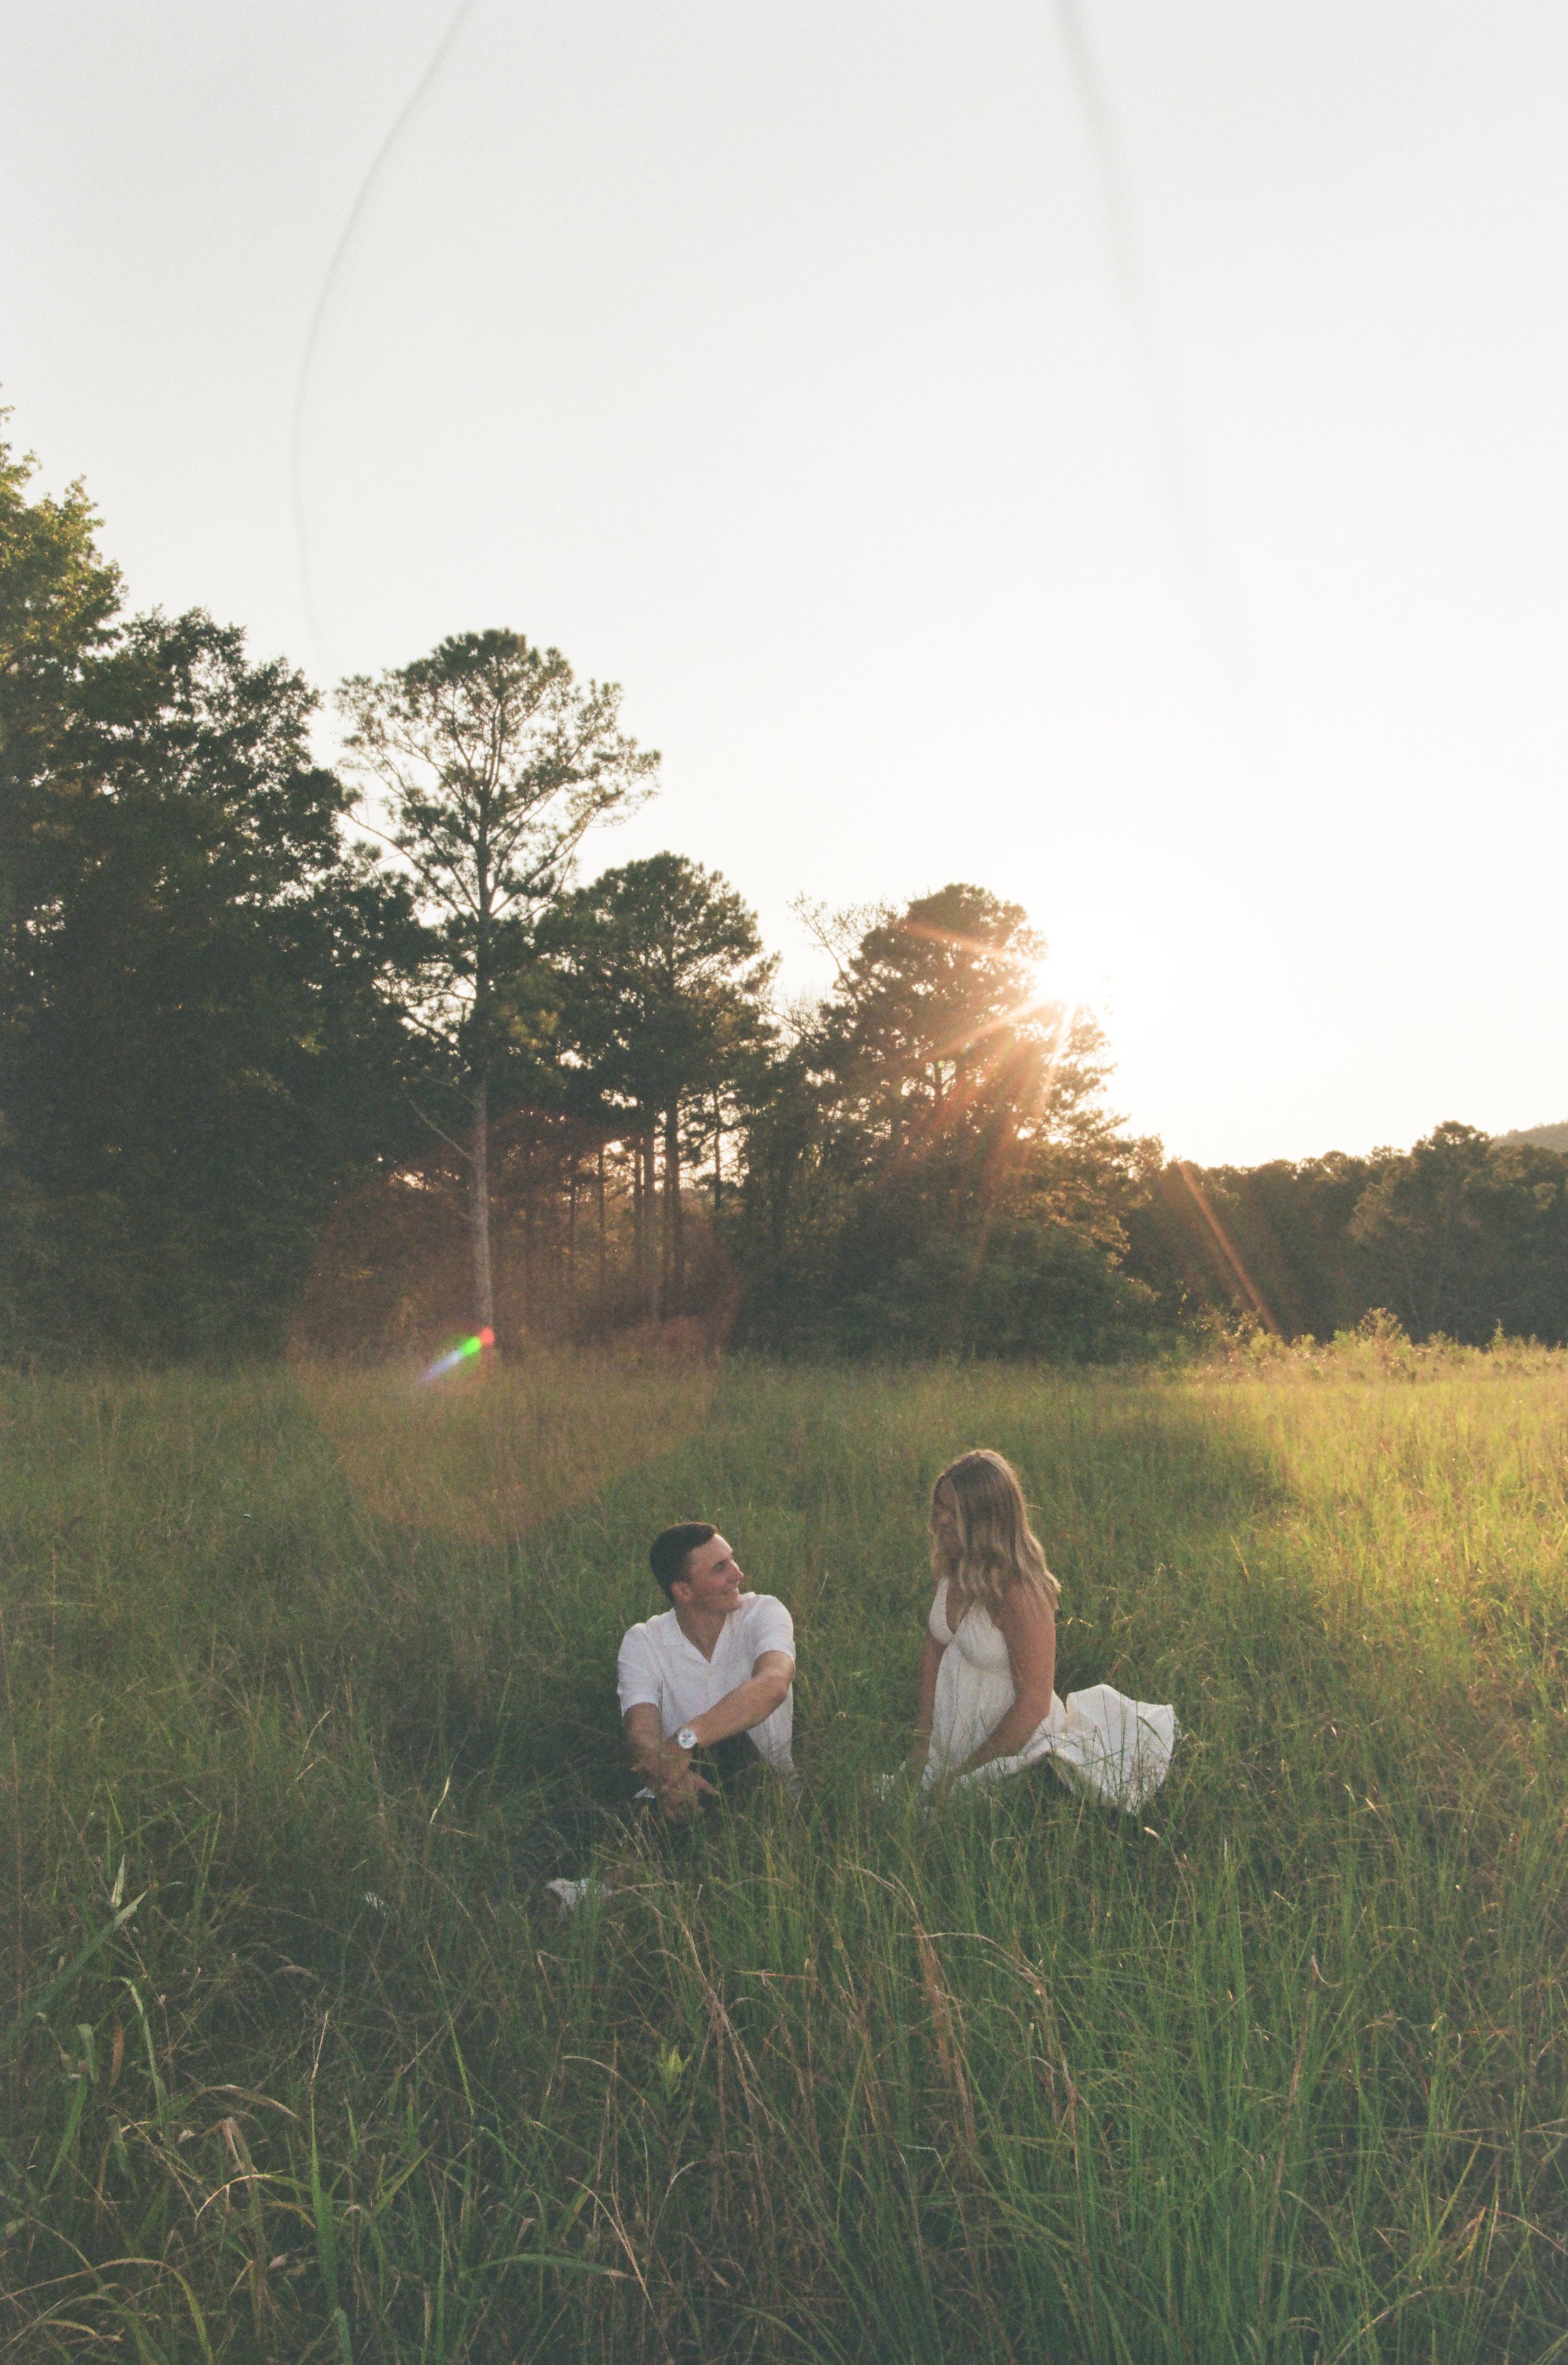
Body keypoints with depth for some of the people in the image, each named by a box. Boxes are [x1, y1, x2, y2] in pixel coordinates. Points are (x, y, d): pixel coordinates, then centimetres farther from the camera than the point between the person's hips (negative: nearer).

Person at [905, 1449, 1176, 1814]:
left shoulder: (1019, 1595, -31)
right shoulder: (951, 1567, -9)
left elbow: (1032, 1705, -26)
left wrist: (960, 1774, -17)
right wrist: (921, 1743, 0)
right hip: (949, 1735, 8)